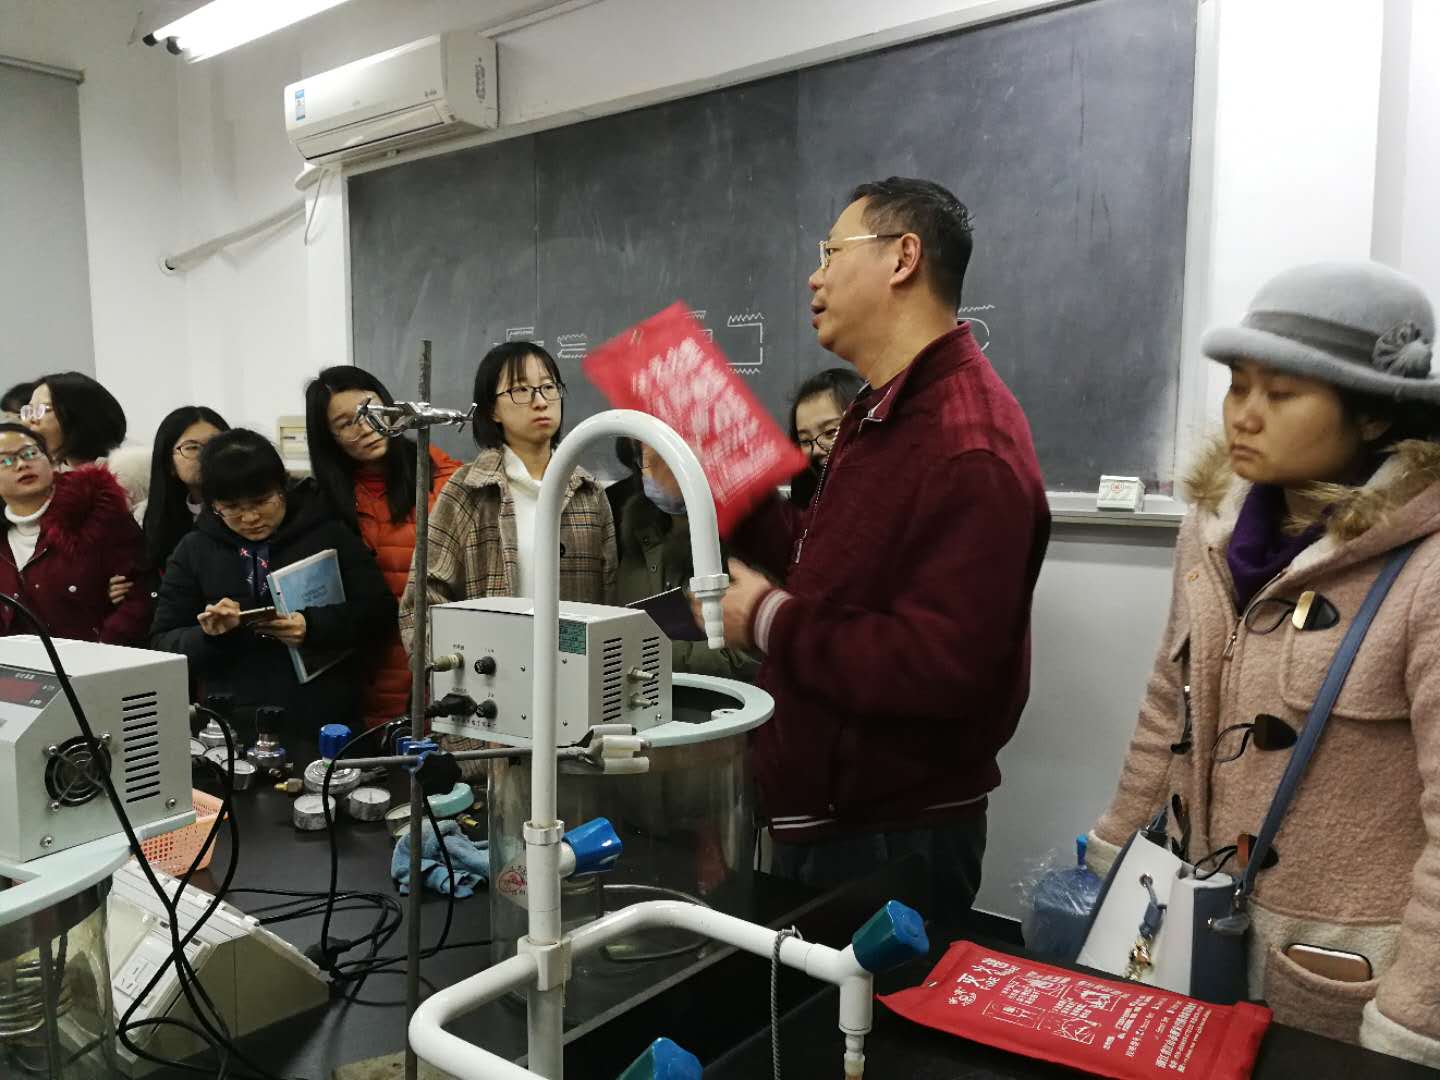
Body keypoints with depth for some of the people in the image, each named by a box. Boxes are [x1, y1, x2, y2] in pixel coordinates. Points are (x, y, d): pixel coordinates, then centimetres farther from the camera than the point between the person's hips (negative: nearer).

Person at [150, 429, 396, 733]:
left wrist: (314, 627, -16)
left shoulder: (328, 533, 5)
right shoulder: (194, 550, 10)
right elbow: (161, 644, 11)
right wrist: (207, 635, -11)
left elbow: (380, 609, 1)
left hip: (327, 722, -2)